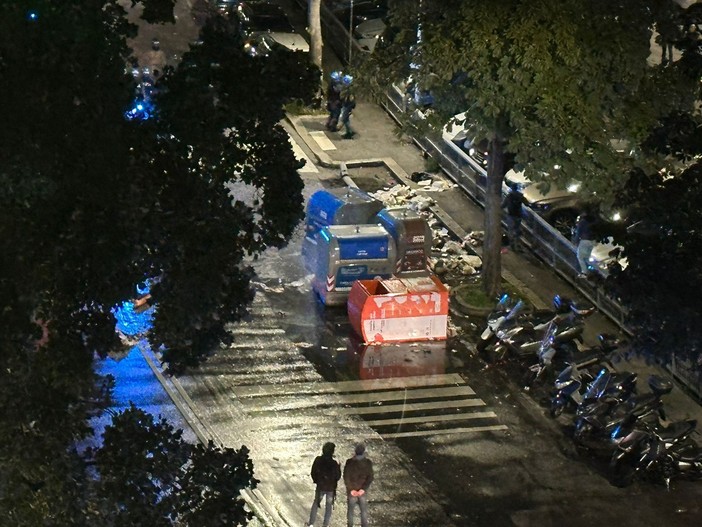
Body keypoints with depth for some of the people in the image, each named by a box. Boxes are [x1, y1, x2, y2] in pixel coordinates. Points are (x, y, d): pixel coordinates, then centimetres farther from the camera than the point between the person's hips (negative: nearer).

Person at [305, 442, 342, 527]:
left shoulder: (318, 460, -16)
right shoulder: (334, 463, -25)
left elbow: (313, 473, -6)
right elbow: (338, 477, -14)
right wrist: (339, 468, 1)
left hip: (320, 487, 2)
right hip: (331, 488, -2)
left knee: (315, 504, 21)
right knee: (329, 506, 17)